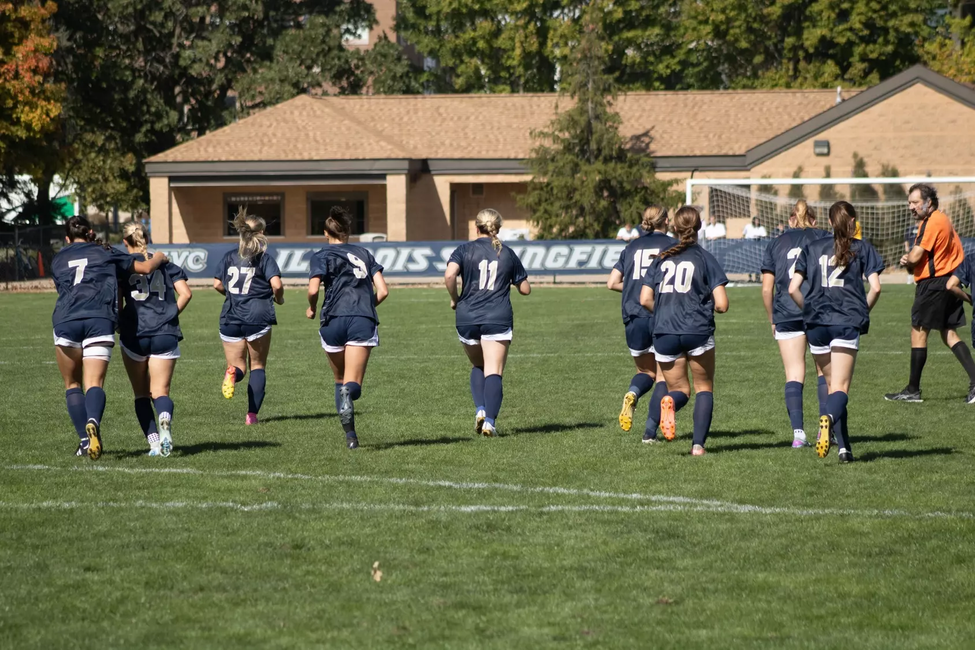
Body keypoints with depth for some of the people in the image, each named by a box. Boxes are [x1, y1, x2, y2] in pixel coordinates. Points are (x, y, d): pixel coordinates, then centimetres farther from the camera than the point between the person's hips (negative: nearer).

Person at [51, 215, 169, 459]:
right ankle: (93, 423, -39)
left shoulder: (58, 260, 25)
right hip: (100, 319, -1)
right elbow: (145, 267, 22)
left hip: (65, 320, 1)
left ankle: (85, 439, 2)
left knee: (72, 384, 15)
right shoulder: (104, 254, 20)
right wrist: (159, 258, 44)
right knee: (94, 383, -7)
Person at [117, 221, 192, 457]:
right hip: (165, 335, 1)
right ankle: (165, 420, -32)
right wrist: (172, 314, 12)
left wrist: (118, 322, 12)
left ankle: (154, 442, 0)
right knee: (160, 391, 1)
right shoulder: (165, 263, 10)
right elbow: (185, 293, 0)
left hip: (134, 335, -1)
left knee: (142, 394, 12)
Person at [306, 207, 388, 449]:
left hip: (334, 320, -1)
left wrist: (312, 309, 11)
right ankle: (348, 394, -45)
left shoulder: (322, 256, 6)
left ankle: (350, 433, 8)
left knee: (340, 381, 17)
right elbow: (383, 291, 10)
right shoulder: (364, 254, 17)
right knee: (353, 384, -7)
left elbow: (313, 289, -9)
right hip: (363, 321, 1)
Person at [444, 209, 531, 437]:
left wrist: (455, 299, 0)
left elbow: (449, 275, -16)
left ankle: (480, 409, 1)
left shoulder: (465, 250, 1)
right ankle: (489, 420, -19)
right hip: (498, 319, -1)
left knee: (478, 367, 21)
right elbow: (525, 289, 12)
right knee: (493, 372, -3)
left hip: (467, 319, 1)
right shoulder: (508, 254, 7)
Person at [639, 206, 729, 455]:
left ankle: (668, 403, -21)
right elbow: (722, 304, -5)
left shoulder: (661, 258, 8)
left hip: (664, 334, 2)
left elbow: (645, 299, 3)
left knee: (679, 389, 15)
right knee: (704, 388, 15)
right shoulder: (705, 258, 0)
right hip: (698, 331, -2)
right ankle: (698, 444, 0)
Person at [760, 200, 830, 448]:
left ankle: (798, 433, -10)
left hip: (787, 314, 1)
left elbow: (766, 289, 8)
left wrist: (772, 320, 18)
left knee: (794, 374, 1)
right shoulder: (824, 239, 9)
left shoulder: (775, 243, 12)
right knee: (825, 371, 11)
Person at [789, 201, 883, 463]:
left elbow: (793, 289, 7)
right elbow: (875, 287, -2)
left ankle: (844, 448, 9)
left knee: (831, 385, 14)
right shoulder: (861, 248, 8)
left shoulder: (812, 248, 13)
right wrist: (863, 312, 13)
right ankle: (829, 418, -40)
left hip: (816, 323, 2)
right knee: (840, 388, -7)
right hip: (847, 323, -2)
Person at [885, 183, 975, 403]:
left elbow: (915, 256, -19)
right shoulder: (942, 219, 16)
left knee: (918, 332, -2)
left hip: (933, 283, -10)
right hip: (948, 282, 10)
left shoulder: (932, 222, -17)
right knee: (949, 334, 10)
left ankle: (913, 390, 3)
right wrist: (910, 261, 2)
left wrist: (907, 260, 4)